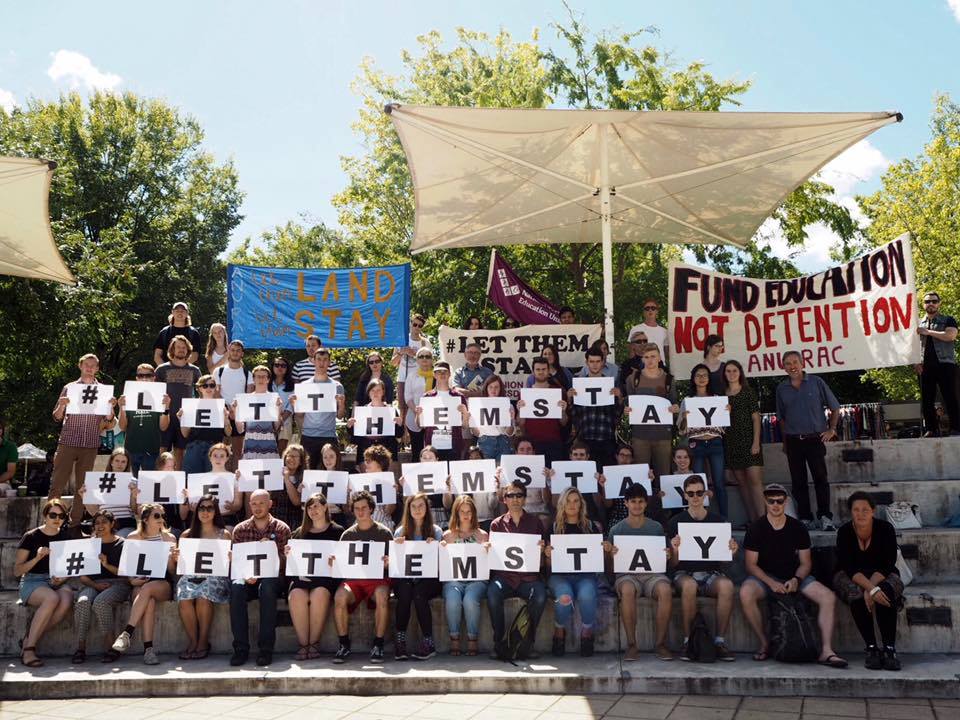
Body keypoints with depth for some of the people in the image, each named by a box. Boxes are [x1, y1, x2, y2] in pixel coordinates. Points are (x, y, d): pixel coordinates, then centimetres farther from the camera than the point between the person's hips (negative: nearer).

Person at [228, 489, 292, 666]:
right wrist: (246, 575, -15)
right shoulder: (240, 530, 12)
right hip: (247, 577, 2)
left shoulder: (281, 528, 7)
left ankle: (266, 649, -30)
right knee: (236, 587, -33)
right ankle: (241, 648, -28)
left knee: (267, 587, -36)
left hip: (272, 577, -2)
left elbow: (284, 561, 1)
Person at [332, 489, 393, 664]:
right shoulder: (347, 535, 17)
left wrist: (387, 563, -16)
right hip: (352, 577, 2)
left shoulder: (384, 533, 10)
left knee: (382, 596, -37)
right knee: (340, 597, -32)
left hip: (377, 578, -2)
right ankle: (344, 644, -15)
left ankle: (378, 644, -22)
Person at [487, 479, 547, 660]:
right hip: (504, 575, 0)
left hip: (529, 576, 0)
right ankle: (499, 642, -16)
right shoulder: (497, 524, 15)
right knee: (492, 594, -33)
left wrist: (542, 548, -8)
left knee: (540, 596, -31)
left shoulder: (535, 522, 15)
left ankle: (527, 643, -14)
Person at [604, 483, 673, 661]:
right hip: (626, 574, -1)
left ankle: (660, 643, -20)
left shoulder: (656, 528, 13)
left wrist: (667, 555, -8)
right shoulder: (617, 529, 9)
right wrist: (608, 552, -14)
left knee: (665, 590, -33)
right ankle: (631, 644, -27)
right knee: (627, 590, -37)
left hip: (653, 573, 1)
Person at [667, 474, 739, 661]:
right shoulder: (676, 522, 6)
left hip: (711, 573, 1)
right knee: (689, 585, -37)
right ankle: (688, 640, -24)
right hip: (684, 573, -1)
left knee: (727, 585, -33)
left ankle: (719, 640, -23)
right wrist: (675, 551, -17)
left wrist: (731, 551, -9)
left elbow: (724, 563, 12)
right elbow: (673, 564, 4)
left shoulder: (719, 521, 10)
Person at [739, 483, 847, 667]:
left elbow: (805, 563, 6)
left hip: (794, 577, 3)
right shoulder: (756, 528, -4)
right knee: (746, 594, -35)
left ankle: (827, 651, -19)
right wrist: (771, 583, -21)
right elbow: (751, 564, -6)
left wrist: (796, 580, -15)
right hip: (765, 577, -2)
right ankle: (764, 644, -18)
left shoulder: (797, 528, 3)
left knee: (828, 597, -21)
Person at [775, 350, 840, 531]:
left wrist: (831, 429, 1)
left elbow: (835, 408, 7)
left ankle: (825, 517, -3)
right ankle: (805, 519, 10)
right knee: (798, 482, 4)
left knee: (820, 478, -7)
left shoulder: (816, 382, 0)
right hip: (793, 441, 3)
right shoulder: (781, 389, 8)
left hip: (815, 439, -3)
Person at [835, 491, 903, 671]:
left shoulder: (885, 529, -12)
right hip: (851, 578, 0)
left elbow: (887, 565, -15)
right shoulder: (844, 532, -13)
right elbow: (849, 568, -20)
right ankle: (871, 648, -29)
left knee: (885, 593, -34)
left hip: (883, 576, 0)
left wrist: (869, 590, -28)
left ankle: (889, 649, -33)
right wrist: (871, 589, -36)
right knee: (856, 594, -34)